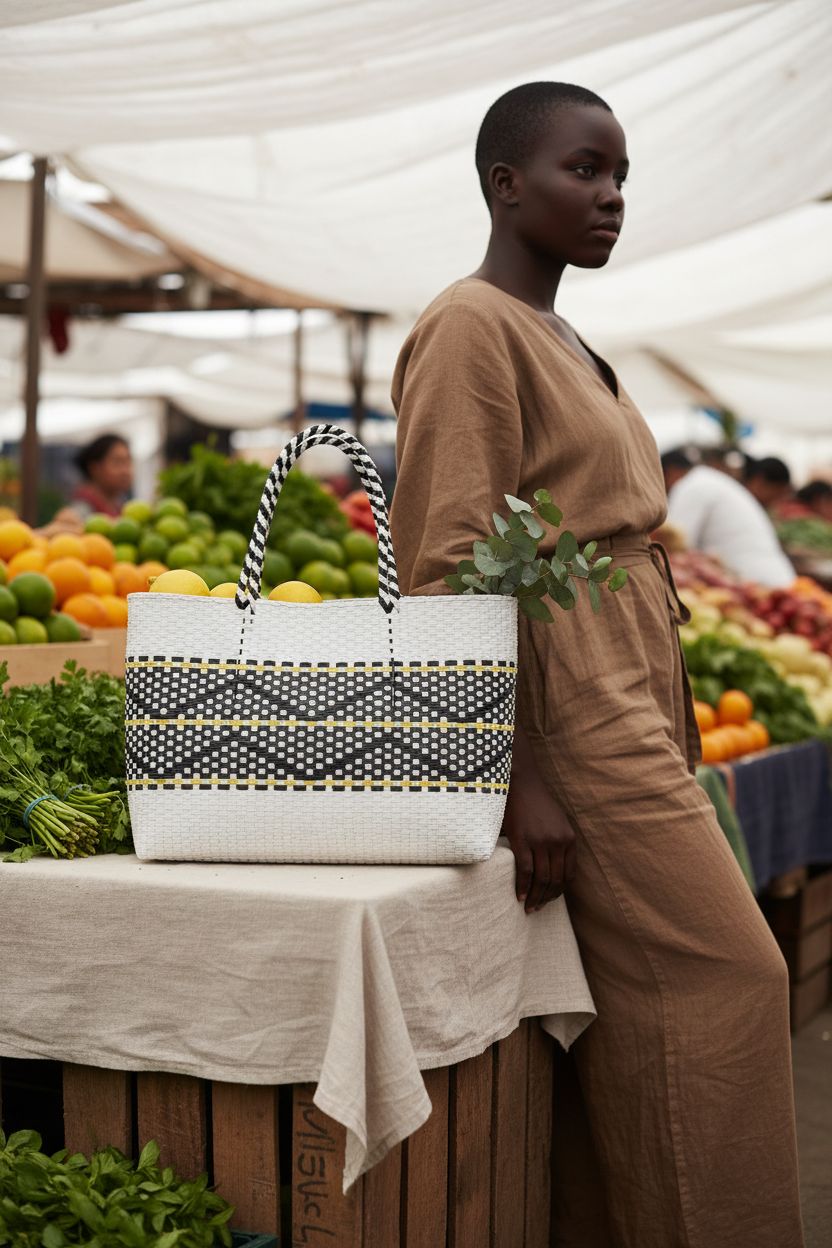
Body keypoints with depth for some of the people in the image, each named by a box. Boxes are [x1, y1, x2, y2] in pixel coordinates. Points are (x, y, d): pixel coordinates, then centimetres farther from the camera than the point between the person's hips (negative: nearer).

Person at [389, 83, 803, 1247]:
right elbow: (449, 571, -16)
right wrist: (521, 778, -20)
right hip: (572, 712, -9)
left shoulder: (561, 340, 20)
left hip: (629, 703, 9)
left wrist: (668, 738, 17)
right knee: (722, 976, -7)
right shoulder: (472, 329, -9)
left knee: (615, 1001, 9)